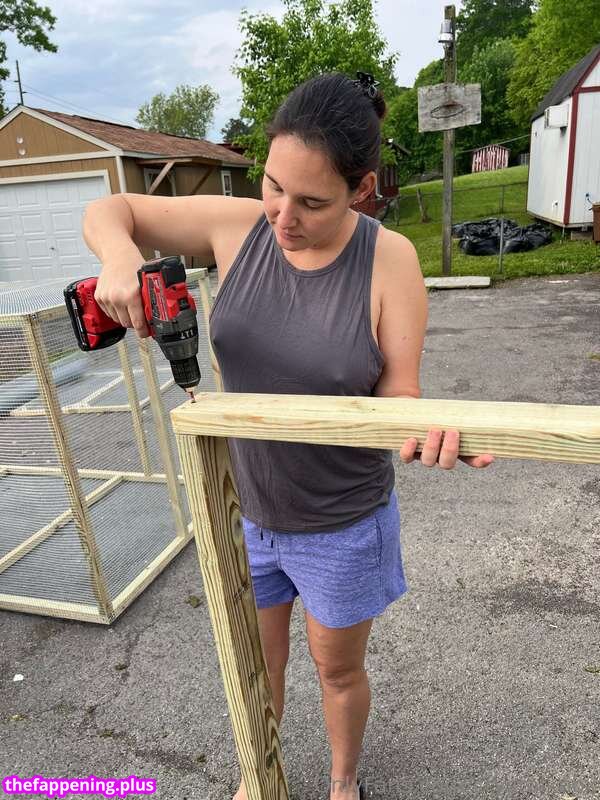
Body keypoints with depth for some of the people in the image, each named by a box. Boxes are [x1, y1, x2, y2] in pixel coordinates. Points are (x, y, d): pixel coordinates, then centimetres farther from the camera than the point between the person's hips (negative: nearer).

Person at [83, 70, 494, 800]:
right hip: (245, 510, 3)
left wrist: (428, 435, -40)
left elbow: (396, 397, -17)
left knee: (338, 667, 23)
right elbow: (107, 211, -1)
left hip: (342, 525, -2)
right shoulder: (236, 226, -13)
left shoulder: (390, 260, -19)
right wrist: (120, 260, -24)